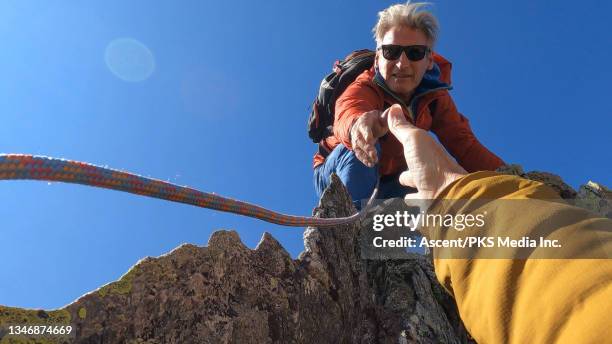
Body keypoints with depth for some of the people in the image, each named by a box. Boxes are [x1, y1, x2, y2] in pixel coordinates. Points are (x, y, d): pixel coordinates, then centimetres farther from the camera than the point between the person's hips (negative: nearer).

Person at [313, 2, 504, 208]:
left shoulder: (435, 96, -10)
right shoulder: (363, 89, -25)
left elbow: (463, 143, -20)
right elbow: (347, 113, -50)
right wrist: (357, 124, -74)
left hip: (388, 184, 5)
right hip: (339, 178, -5)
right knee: (359, 148, -34)